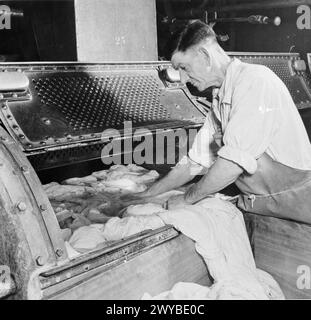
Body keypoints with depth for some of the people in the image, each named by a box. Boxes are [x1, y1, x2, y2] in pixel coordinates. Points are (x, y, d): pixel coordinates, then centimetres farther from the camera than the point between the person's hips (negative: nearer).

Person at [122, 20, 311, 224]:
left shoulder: (255, 79, -18)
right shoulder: (219, 101, 10)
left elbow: (233, 163, -24)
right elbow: (194, 163, 11)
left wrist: (185, 199, -11)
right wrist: (144, 197, 10)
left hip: (293, 211, -6)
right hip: (255, 208, 7)